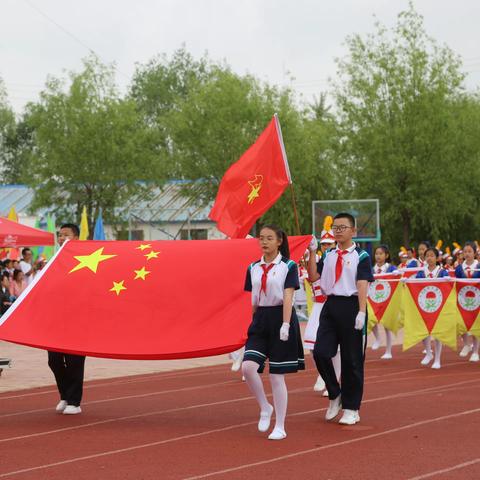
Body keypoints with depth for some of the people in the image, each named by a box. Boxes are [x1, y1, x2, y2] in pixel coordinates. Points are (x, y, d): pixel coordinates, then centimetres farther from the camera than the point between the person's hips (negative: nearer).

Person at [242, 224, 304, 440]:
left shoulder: (288, 266, -4)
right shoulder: (253, 268, 9)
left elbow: (288, 297, -13)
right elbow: (253, 300, 13)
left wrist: (285, 325, -21)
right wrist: (255, 321, 12)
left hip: (280, 318, -4)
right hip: (260, 319, 4)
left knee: (277, 376, -1)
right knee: (248, 367, -15)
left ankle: (280, 427, 9)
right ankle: (265, 408, 9)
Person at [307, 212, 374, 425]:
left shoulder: (361, 256, -2)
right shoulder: (328, 256, 12)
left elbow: (362, 285, -10)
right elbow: (313, 276, 5)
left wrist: (361, 312, -19)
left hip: (351, 306, -4)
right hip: (331, 305, 4)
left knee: (352, 360, 2)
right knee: (321, 352, -7)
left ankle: (351, 409, 12)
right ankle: (335, 395, 15)